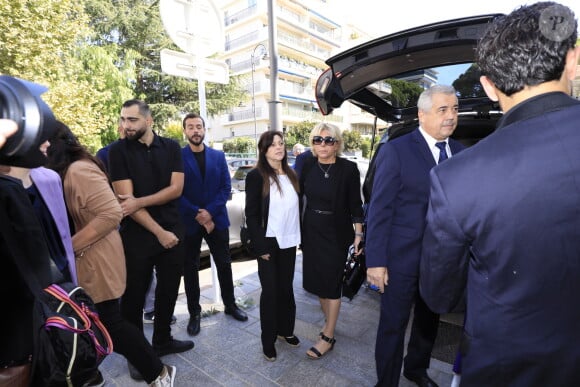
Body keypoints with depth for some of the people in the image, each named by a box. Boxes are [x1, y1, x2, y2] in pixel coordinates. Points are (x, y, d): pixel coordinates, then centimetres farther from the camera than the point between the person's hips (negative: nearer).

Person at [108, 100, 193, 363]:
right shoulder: (118, 150, -6)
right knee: (134, 295, 9)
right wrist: (158, 232, -14)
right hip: (137, 235, -3)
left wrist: (140, 202, -18)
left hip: (173, 230, 3)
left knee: (168, 290, 14)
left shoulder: (171, 147, 2)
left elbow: (176, 188, -6)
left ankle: (162, 341, 35)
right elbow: (125, 198, -13)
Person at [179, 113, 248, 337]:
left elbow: (226, 187, -1)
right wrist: (197, 214, -16)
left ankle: (230, 304, 32)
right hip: (188, 221, -2)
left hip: (216, 219, 2)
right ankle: (194, 313, 27)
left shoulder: (218, 156, 5)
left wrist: (210, 211, -13)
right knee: (190, 268, 10)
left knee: (224, 264, 12)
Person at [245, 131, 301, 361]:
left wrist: (298, 237, 5)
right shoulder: (256, 176, -9)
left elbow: (297, 207, 10)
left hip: (289, 242, 5)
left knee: (286, 288, 15)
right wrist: (260, 246, -14)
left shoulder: (291, 175, 6)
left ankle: (285, 330, 34)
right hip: (269, 243, -4)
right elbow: (251, 214, -10)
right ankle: (268, 339, 25)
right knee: (270, 290, 6)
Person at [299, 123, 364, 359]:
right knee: (317, 279, 16)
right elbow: (298, 194, 6)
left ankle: (328, 337, 22)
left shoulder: (348, 169, -12)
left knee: (332, 284, 6)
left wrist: (358, 234, -8)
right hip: (311, 231, 5)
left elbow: (355, 204, -8)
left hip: (336, 234, -4)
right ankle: (329, 322, 39)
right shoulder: (307, 165, -2)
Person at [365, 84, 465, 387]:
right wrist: (375, 260, -16)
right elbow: (379, 209, -14)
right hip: (403, 257, -6)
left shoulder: (460, 152, 4)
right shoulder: (395, 151, -13)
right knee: (393, 325, 9)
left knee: (429, 321, 24)